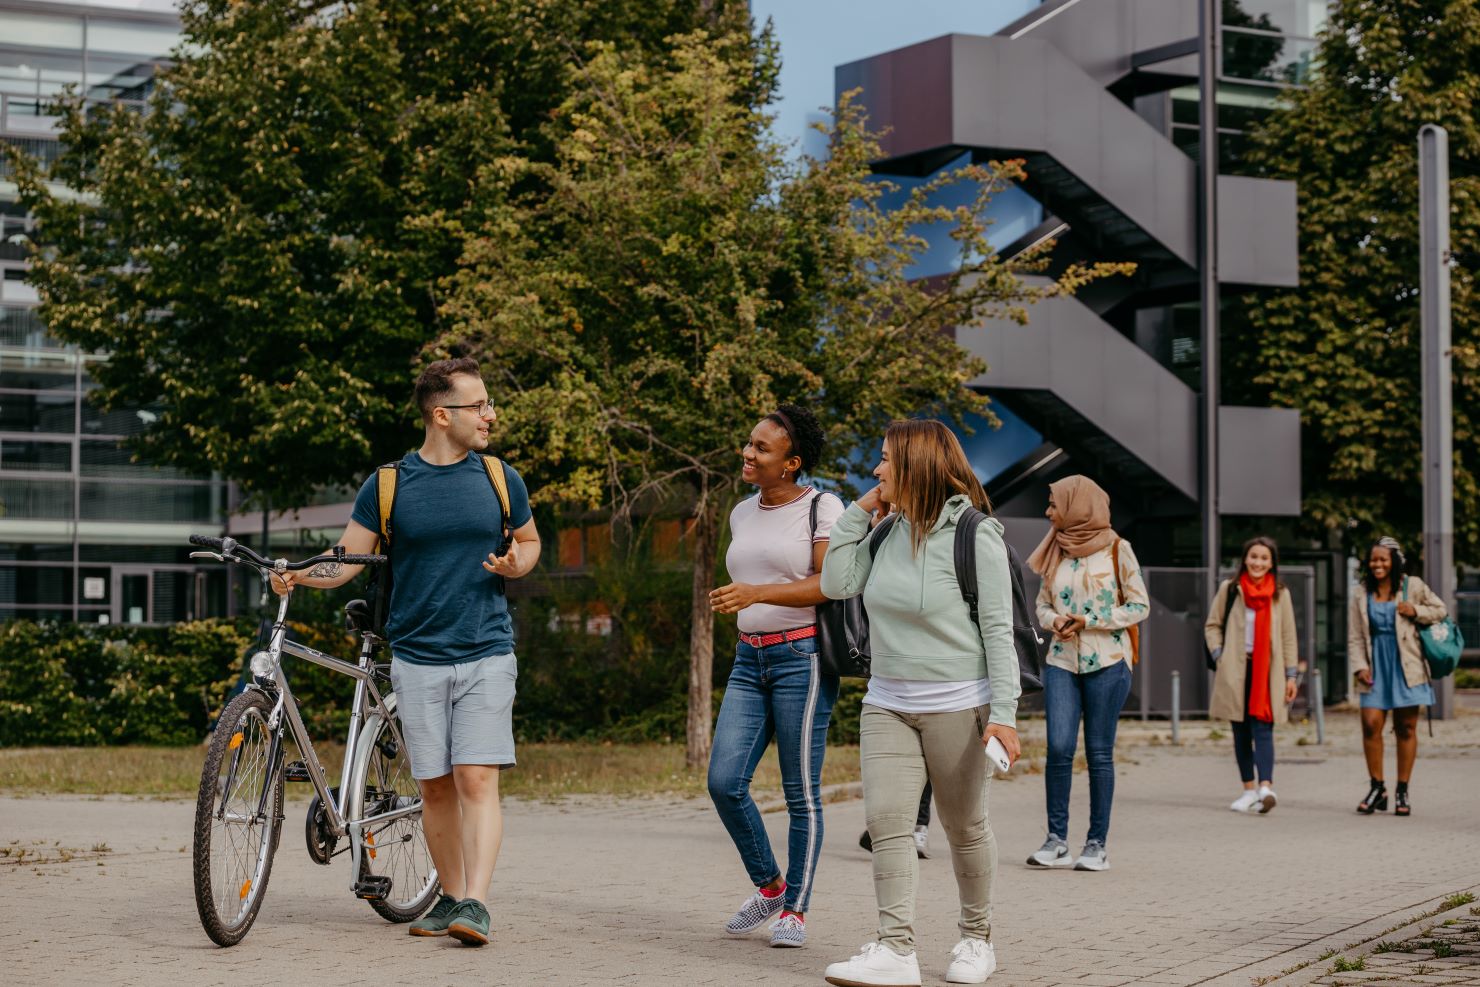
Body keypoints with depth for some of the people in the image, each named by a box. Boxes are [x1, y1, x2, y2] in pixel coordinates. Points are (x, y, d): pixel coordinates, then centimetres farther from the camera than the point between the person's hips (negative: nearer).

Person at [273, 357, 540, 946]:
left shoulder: (499, 478, 5)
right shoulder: (388, 484, 1)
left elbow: (530, 541, 19)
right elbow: (348, 558, 2)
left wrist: (513, 564, -4)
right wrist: (298, 574, -18)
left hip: (486, 655, 0)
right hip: (417, 658, 1)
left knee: (477, 780, -12)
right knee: (435, 786, 5)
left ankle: (476, 903, -15)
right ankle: (450, 897, 18)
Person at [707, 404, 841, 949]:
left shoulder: (822, 507, -5)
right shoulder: (743, 514, 16)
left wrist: (756, 593, -24)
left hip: (802, 657, -6)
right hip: (749, 661, 6)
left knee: (801, 793, -2)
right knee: (724, 782, -5)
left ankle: (795, 908, 10)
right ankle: (768, 885, 15)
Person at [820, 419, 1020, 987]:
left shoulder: (975, 535, -10)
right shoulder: (889, 534, 9)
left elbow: (998, 629, -11)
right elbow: (836, 584, 5)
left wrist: (1003, 713, -17)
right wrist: (859, 510, 3)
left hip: (956, 706, -5)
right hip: (887, 705, 5)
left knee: (964, 826, 7)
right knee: (886, 821, -8)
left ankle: (977, 938, 25)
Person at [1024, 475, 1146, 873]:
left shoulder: (1116, 549, -3)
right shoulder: (1056, 552, 11)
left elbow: (1140, 606, -2)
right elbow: (1043, 604, 18)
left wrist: (1089, 621, -12)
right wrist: (1054, 621, -5)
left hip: (1107, 662, -3)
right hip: (1062, 661, 4)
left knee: (1099, 753, 0)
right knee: (1059, 748, -7)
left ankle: (1097, 843, 7)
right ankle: (1056, 838, 1)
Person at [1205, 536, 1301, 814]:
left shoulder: (1280, 593, 5)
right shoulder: (1229, 589, 5)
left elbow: (1288, 636, 7)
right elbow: (1212, 625, 13)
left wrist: (1292, 674, 3)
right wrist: (1219, 655, 0)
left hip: (1267, 671, -2)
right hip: (1235, 670, 2)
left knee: (1262, 728, -14)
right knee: (1241, 733, 6)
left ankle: (1265, 786, -25)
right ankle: (1249, 789, 13)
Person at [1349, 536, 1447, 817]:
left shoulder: (1412, 586, 3)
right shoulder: (1362, 594, 8)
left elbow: (1440, 610, 11)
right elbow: (1355, 636, 8)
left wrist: (1415, 611, -7)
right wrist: (1360, 667, -4)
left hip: (1406, 666, -1)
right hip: (1376, 667, 1)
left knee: (1406, 728, 2)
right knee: (1371, 724, -9)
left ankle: (1402, 792, 11)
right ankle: (1377, 788, 5)